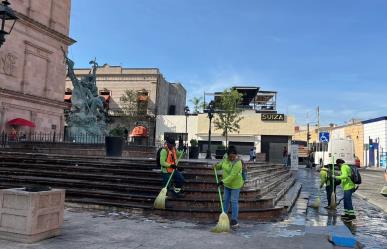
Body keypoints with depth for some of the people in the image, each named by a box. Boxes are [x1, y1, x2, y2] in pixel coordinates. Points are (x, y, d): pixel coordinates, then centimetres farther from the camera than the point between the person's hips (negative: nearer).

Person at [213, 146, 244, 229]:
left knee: (234, 202, -2)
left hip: (235, 185, -7)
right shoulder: (226, 159, -4)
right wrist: (216, 166, -2)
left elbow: (232, 175, -32)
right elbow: (221, 164, 18)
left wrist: (223, 181, -32)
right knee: (225, 200, 16)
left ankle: (234, 220, 8)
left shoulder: (237, 163, -27)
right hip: (227, 184, 7)